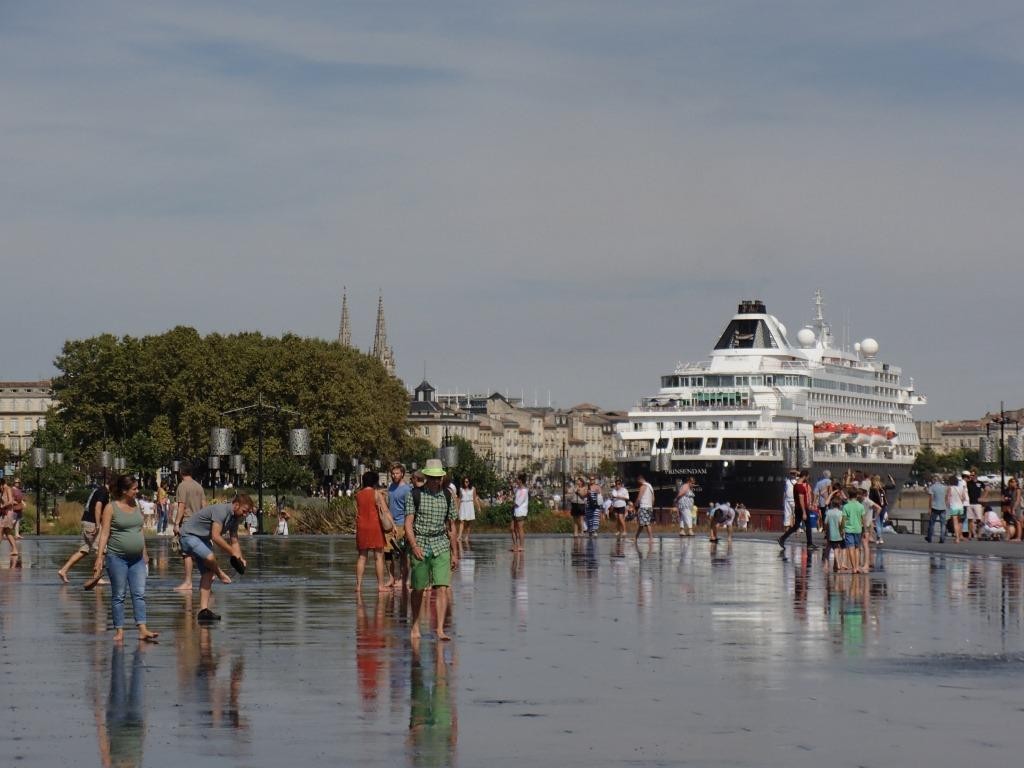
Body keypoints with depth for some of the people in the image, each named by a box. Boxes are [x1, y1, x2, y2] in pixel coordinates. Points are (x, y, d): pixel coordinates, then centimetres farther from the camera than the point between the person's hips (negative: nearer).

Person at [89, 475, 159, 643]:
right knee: (118, 596, 1)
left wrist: (144, 554, 18)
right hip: (117, 557, -5)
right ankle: (119, 631, 6)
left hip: (137, 559, 5)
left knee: (139, 594, -3)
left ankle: (143, 630, -7)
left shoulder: (136, 506, 10)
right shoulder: (111, 508, -7)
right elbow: (104, 533, -10)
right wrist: (99, 557, -17)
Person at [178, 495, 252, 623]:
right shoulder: (221, 511, -26)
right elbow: (216, 537, -33)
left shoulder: (235, 517, 6)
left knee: (207, 573, 1)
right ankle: (220, 575, -2)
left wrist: (240, 559, -2)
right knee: (210, 557, -34)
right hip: (189, 535, -10)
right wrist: (233, 552, -28)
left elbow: (234, 541, 14)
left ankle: (204, 610, 1)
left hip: (203, 540, 10)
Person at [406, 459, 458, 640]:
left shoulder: (447, 496, 7)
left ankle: (440, 630, -15)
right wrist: (414, 546, -23)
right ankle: (415, 626, 26)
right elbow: (408, 523, -8)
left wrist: (454, 553, 14)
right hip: (419, 545, -2)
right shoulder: (415, 494, -3)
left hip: (441, 546, 2)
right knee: (418, 589, 8)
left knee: (442, 588, -12)